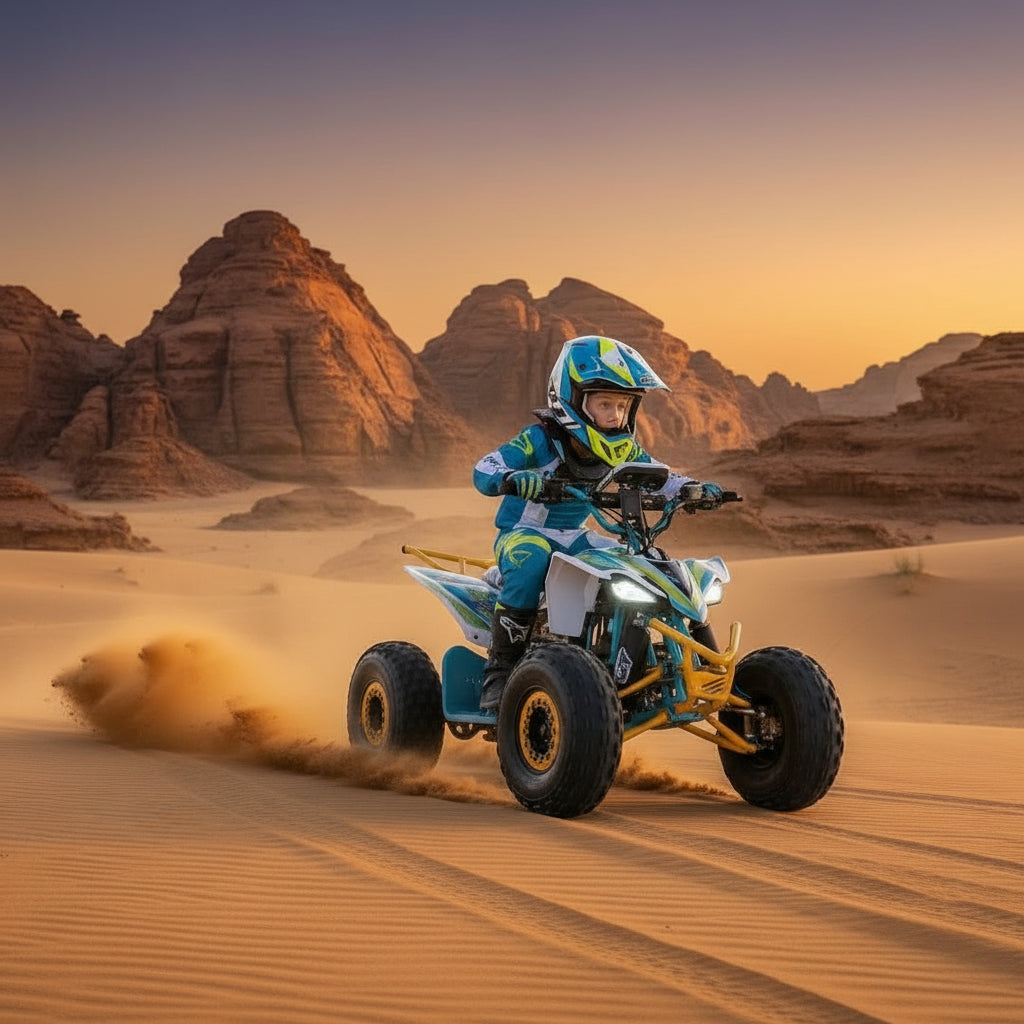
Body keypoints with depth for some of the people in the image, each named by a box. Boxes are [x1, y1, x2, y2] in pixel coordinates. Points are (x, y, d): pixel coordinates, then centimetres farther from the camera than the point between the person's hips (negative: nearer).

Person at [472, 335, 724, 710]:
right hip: (522, 533, -6)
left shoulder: (622, 448, 0)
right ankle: (500, 667, -33)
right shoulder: (540, 439, -19)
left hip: (573, 538, 6)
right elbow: (484, 469, -28)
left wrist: (693, 489, -11)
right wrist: (514, 477, -51)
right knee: (530, 560, -40)